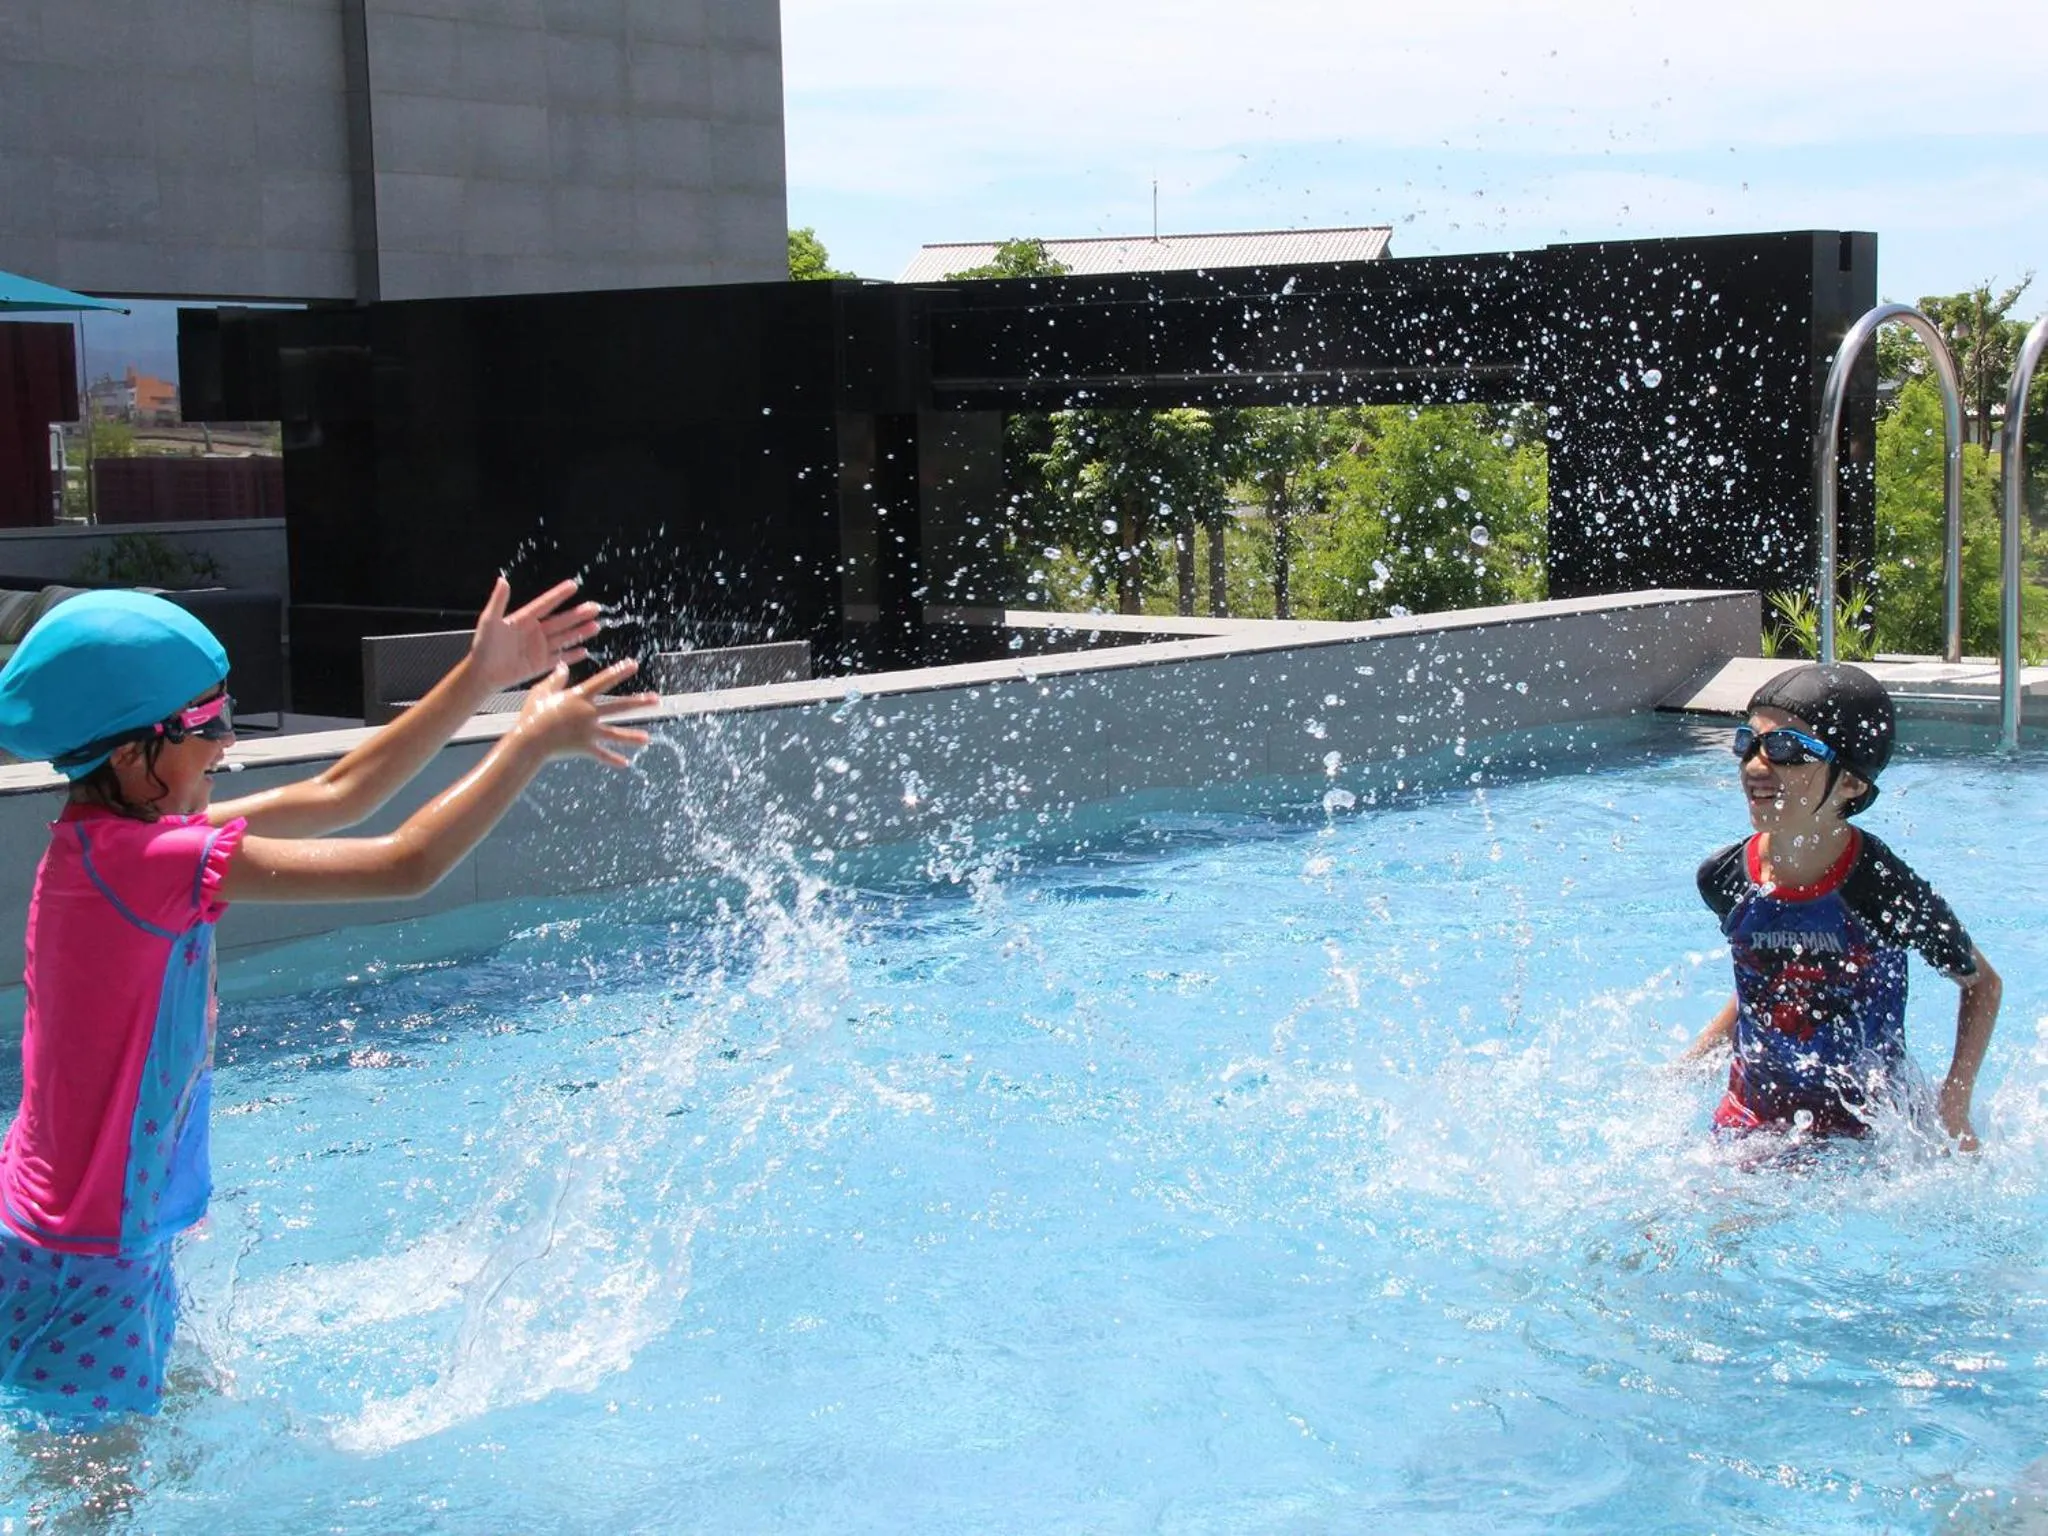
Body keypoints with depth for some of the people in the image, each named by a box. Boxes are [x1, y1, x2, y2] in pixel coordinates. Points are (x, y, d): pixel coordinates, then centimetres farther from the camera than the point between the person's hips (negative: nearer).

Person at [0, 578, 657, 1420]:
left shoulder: (116, 839, 2)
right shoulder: (145, 861, -27)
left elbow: (334, 798, 8)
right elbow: (405, 864, -27)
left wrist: (482, 675, 6)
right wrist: (534, 739, -16)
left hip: (115, 1240, 9)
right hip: (81, 1274, -9)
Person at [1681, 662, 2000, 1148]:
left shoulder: (1884, 891, -19)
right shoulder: (1725, 879, -7)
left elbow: (1981, 984, -2)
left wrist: (1955, 1107, -9)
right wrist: (1687, 1067, 9)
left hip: (1867, 1130, -3)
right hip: (1751, 1120, 3)